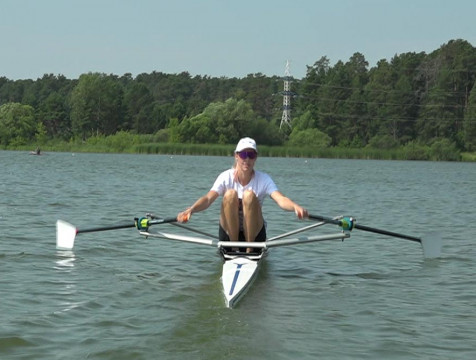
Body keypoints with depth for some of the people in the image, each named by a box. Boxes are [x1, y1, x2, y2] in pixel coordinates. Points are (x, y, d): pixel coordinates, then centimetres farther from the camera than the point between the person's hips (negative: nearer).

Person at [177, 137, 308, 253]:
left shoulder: (263, 179, -7)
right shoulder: (226, 177, -7)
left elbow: (281, 200, -24)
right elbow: (208, 198, -23)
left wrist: (295, 207, -48)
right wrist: (190, 210, -44)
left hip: (254, 232, 0)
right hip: (229, 232, 0)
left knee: (249, 195, -26)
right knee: (230, 194, -26)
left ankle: (250, 248, -17)